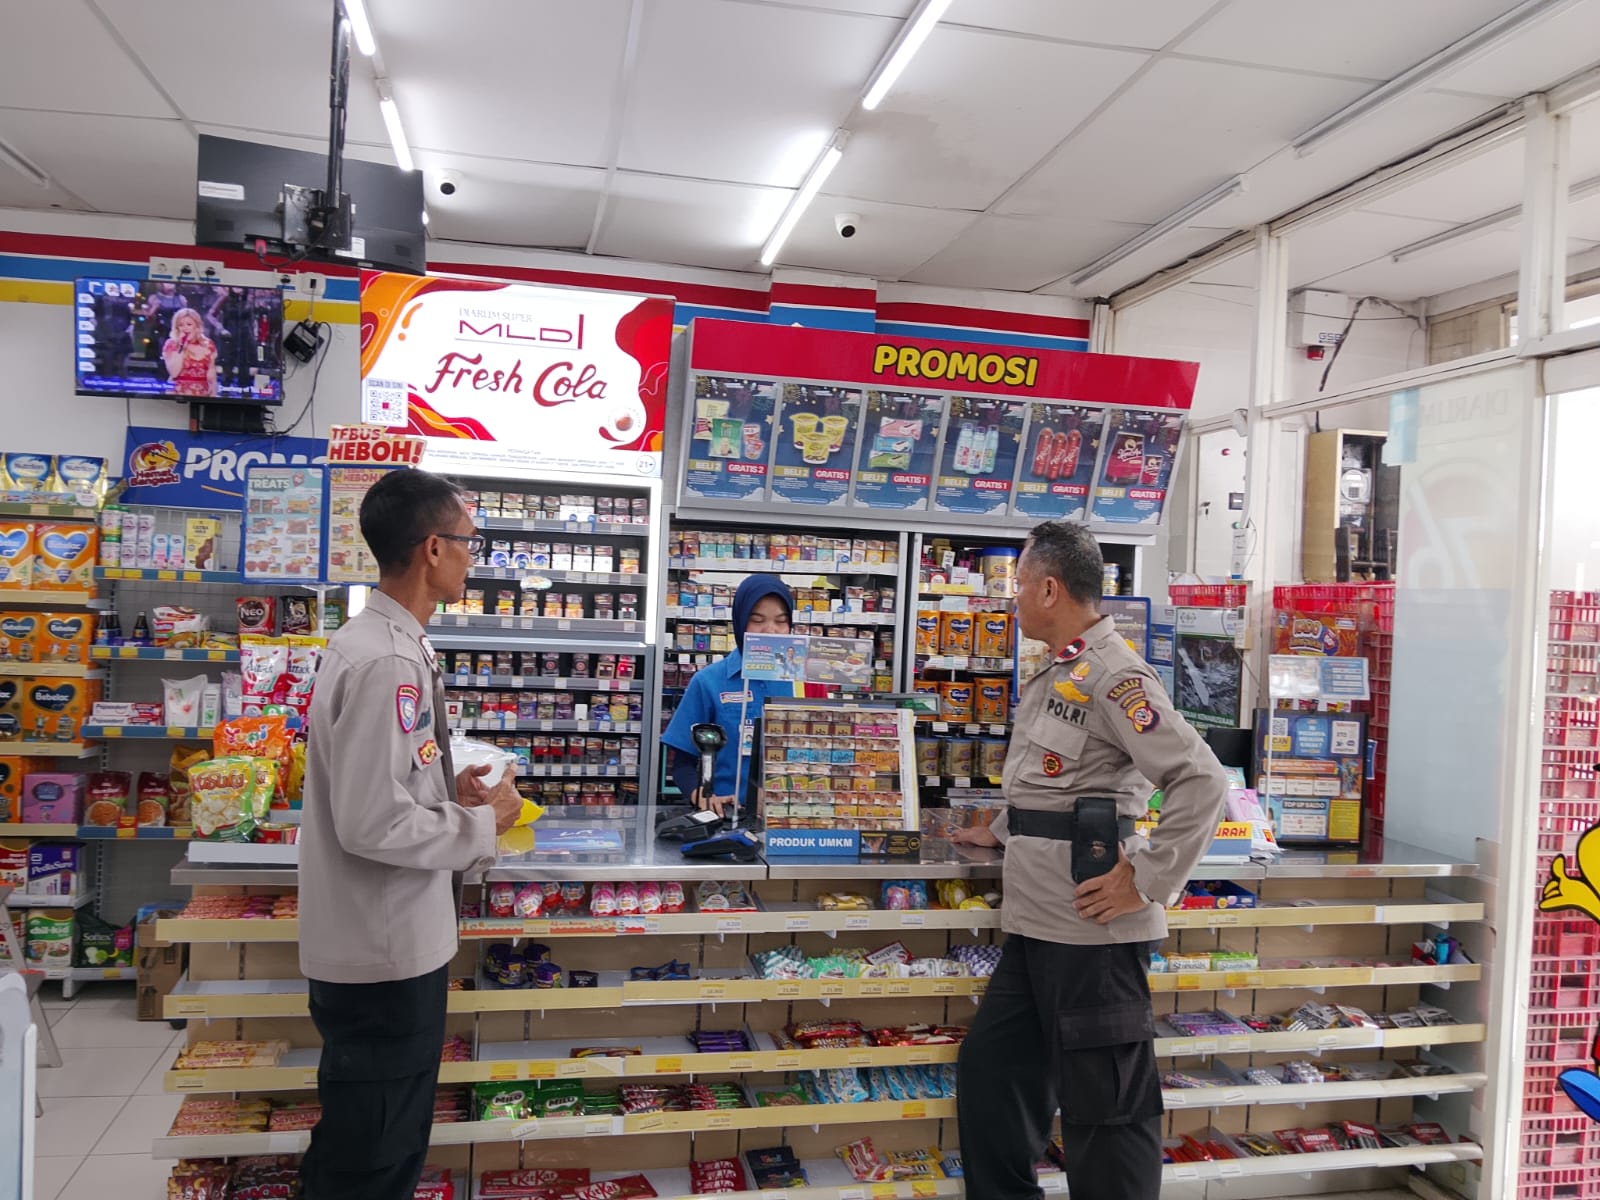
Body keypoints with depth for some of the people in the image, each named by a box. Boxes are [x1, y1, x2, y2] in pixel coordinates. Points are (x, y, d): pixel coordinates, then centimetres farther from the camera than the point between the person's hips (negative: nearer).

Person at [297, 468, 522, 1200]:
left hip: (386, 943, 10)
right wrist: (483, 824, -14)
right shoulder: (387, 661, -25)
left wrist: (447, 793, 6)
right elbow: (374, 825, -27)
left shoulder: (372, 643, 7)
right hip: (385, 951, -10)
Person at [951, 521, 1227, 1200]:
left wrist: (1148, 883, -21)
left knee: (1104, 1105, 3)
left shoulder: (1114, 675, -16)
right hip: (1036, 924, 10)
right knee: (991, 1072, 16)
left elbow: (1201, 782, -23)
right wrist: (1002, 832, 24)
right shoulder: (1055, 676, 15)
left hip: (1091, 928, -10)